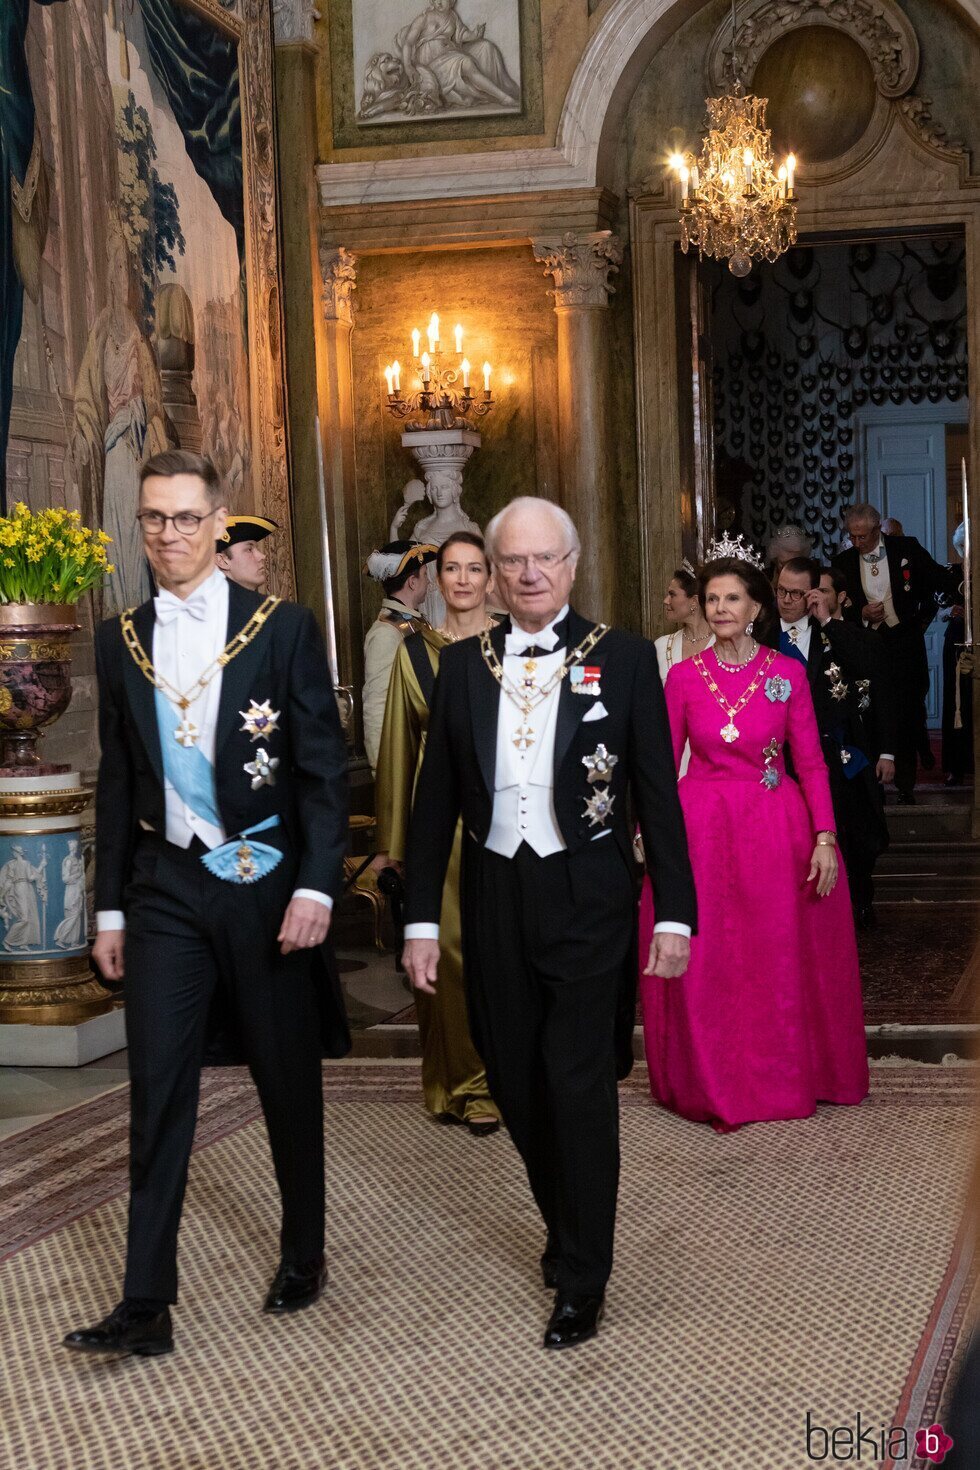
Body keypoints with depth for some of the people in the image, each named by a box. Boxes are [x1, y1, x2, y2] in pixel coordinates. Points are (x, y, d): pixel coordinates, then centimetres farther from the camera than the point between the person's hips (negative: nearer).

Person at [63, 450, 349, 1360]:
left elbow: (323, 768, -5)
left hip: (266, 884, -2)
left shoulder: (282, 628, -4)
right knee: (158, 1091, -2)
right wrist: (110, 908, 8)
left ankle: (303, 1253, 31)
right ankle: (146, 1306, 1)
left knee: (288, 1081, 11)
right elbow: (117, 782, 10)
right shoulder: (121, 641, 6)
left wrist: (315, 886, -14)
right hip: (165, 890, 2)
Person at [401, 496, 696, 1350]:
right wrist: (421, 919, 3)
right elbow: (435, 800, 6)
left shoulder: (624, 658, -2)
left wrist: (675, 913, -5)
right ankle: (566, 1224, 35)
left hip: (587, 902, -3)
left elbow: (658, 793, -2)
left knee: (580, 1087, -4)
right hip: (496, 902, 3)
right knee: (517, 1086, 11)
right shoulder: (463, 665, 5)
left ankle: (583, 1279, 8)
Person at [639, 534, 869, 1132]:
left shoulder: (788, 674, 0)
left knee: (780, 961, 7)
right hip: (700, 830, 1)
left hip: (775, 830, 0)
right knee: (705, 966, 5)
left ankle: (788, 1075, 25)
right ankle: (713, 1084, 21)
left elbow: (811, 763, -2)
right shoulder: (684, 677, 2)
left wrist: (825, 837, -10)